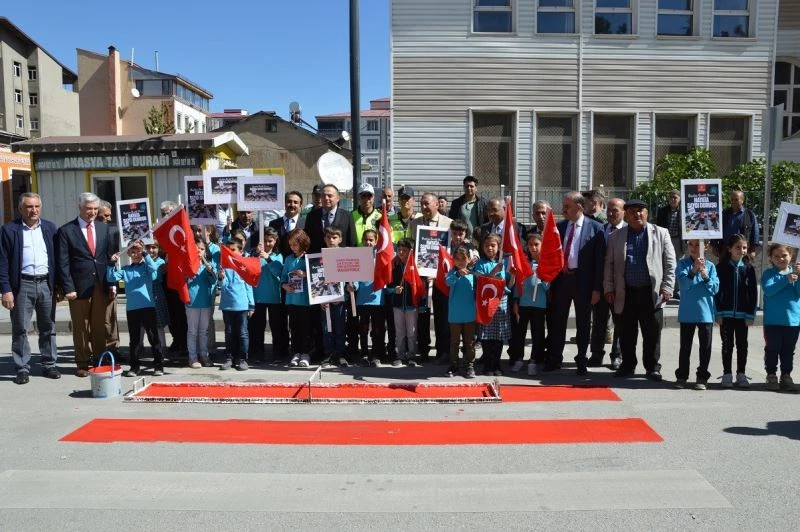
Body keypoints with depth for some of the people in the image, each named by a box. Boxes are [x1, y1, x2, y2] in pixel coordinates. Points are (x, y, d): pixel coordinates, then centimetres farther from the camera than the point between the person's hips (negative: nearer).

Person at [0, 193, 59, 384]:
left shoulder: (50, 228, 8)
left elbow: (57, 257, 9)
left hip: (46, 283, 3)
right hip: (22, 285, -3)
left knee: (48, 328, 10)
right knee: (20, 329, 3)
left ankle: (49, 365, 19)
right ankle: (22, 369, 11)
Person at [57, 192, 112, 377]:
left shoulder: (104, 228, 11)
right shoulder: (66, 230, -1)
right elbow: (63, 263, -5)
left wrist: (112, 283, 3)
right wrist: (68, 288, -11)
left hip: (101, 285, 3)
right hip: (79, 286, -3)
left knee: (100, 326, 8)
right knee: (81, 327, 6)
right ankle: (82, 364, 16)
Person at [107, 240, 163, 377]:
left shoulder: (146, 266, 3)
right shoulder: (125, 269, 11)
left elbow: (154, 268, -18)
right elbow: (111, 278, 4)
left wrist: (144, 253, -20)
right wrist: (112, 264, -8)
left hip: (148, 306, -3)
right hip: (131, 308, 3)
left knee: (153, 337, 2)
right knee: (134, 338, 11)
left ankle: (159, 365, 8)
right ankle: (134, 366, 19)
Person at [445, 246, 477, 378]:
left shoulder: (472, 273, 1)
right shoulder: (453, 272, -4)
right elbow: (448, 281, -26)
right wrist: (458, 274, -42)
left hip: (470, 314, 1)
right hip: (455, 315, -1)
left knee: (469, 342, 9)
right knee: (454, 341, 10)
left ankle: (469, 366, 18)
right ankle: (453, 366, 19)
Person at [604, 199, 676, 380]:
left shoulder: (661, 233, 7)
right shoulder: (616, 236, 9)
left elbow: (670, 263, 5)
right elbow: (609, 264, 9)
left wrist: (667, 287, -3)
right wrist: (609, 288, 2)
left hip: (651, 293, -1)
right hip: (625, 293, 1)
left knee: (652, 333, 3)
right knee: (626, 333, 8)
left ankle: (653, 367, 16)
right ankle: (628, 364, 22)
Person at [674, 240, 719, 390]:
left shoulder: (710, 266, 2)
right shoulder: (683, 264, -1)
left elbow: (715, 289, -4)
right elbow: (683, 283, -15)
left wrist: (705, 275, -18)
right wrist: (693, 270, -28)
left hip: (706, 312, 1)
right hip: (687, 312, -1)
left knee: (706, 346, 7)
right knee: (685, 345, 9)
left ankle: (702, 376, 19)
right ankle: (681, 376, 18)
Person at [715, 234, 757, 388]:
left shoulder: (749, 268, 2)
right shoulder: (722, 267, -2)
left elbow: (753, 293, 1)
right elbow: (717, 291, -3)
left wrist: (750, 315, -4)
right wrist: (718, 313, -8)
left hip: (743, 314, 1)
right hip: (726, 314, -1)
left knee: (742, 345, 9)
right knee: (727, 345, 7)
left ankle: (741, 374, 18)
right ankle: (727, 374, 14)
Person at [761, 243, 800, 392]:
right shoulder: (769, 273, -3)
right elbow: (768, 290, -18)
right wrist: (786, 280, -25)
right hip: (773, 320, -3)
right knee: (772, 349, 4)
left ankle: (786, 377, 19)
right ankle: (771, 377, 12)